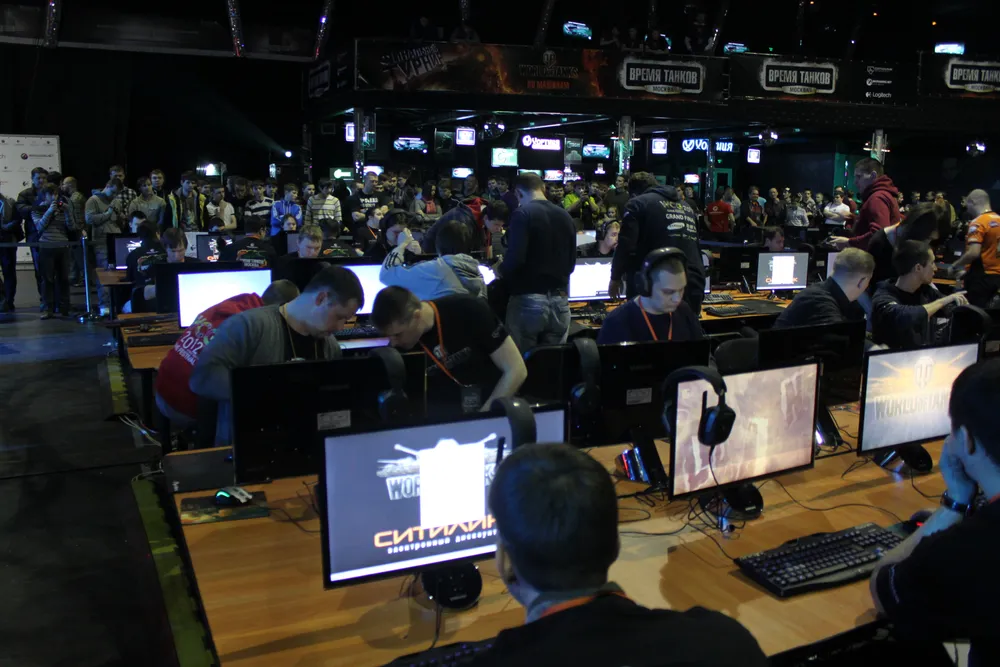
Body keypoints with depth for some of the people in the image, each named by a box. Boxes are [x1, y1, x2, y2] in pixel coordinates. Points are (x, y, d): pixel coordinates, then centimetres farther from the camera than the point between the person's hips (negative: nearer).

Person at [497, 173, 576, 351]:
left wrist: (500, 271, 0)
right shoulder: (565, 216, 11)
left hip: (529, 300, -6)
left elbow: (515, 258, -19)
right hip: (560, 300, 6)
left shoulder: (522, 214, -9)